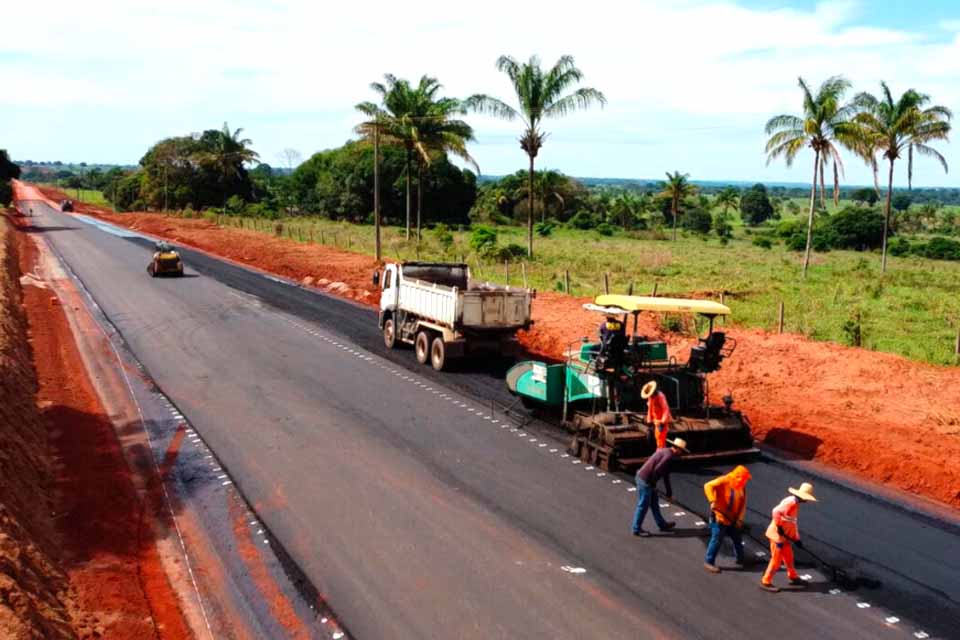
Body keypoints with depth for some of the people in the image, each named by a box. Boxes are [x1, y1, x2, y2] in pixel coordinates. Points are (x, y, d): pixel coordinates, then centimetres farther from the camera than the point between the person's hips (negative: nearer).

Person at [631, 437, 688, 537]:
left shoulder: (665, 451, 14)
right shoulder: (668, 455, -18)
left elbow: (666, 475, 23)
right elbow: (657, 470, -27)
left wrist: (669, 492, 27)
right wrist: (653, 483, -10)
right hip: (645, 480, -10)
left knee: (654, 503, 21)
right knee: (643, 505, 2)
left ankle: (662, 524, 34)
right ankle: (637, 529, 14)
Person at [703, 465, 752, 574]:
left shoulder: (742, 487, 4)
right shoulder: (724, 481, -17)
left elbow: (743, 504, 6)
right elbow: (708, 486, -29)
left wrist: (740, 519, -6)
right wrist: (712, 501, -39)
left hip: (733, 519, 7)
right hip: (719, 517, -7)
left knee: (738, 538, 17)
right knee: (717, 540, -5)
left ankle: (740, 559, 37)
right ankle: (709, 562, 7)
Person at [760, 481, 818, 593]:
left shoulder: (796, 504, 11)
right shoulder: (790, 502, -21)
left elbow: (794, 522, 18)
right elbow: (776, 511, -35)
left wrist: (797, 538, 16)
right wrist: (779, 527, -26)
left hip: (786, 535, 9)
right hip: (778, 534, -9)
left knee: (789, 557, 23)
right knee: (776, 559, -2)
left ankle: (793, 577, 41)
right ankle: (765, 582, 7)